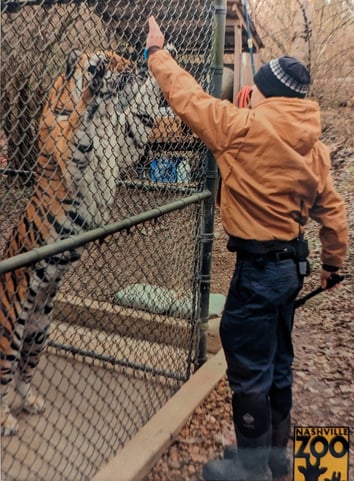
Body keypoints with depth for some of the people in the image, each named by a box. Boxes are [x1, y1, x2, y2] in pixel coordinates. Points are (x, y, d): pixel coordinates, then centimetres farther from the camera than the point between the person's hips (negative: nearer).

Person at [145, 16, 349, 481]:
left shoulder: (247, 127, -16)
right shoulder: (314, 146, 6)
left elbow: (190, 98, -6)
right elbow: (332, 210, 10)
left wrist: (158, 51, 10)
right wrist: (333, 262, 22)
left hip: (258, 266, -8)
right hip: (291, 263, 9)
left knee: (249, 372, 7)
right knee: (277, 364, 21)